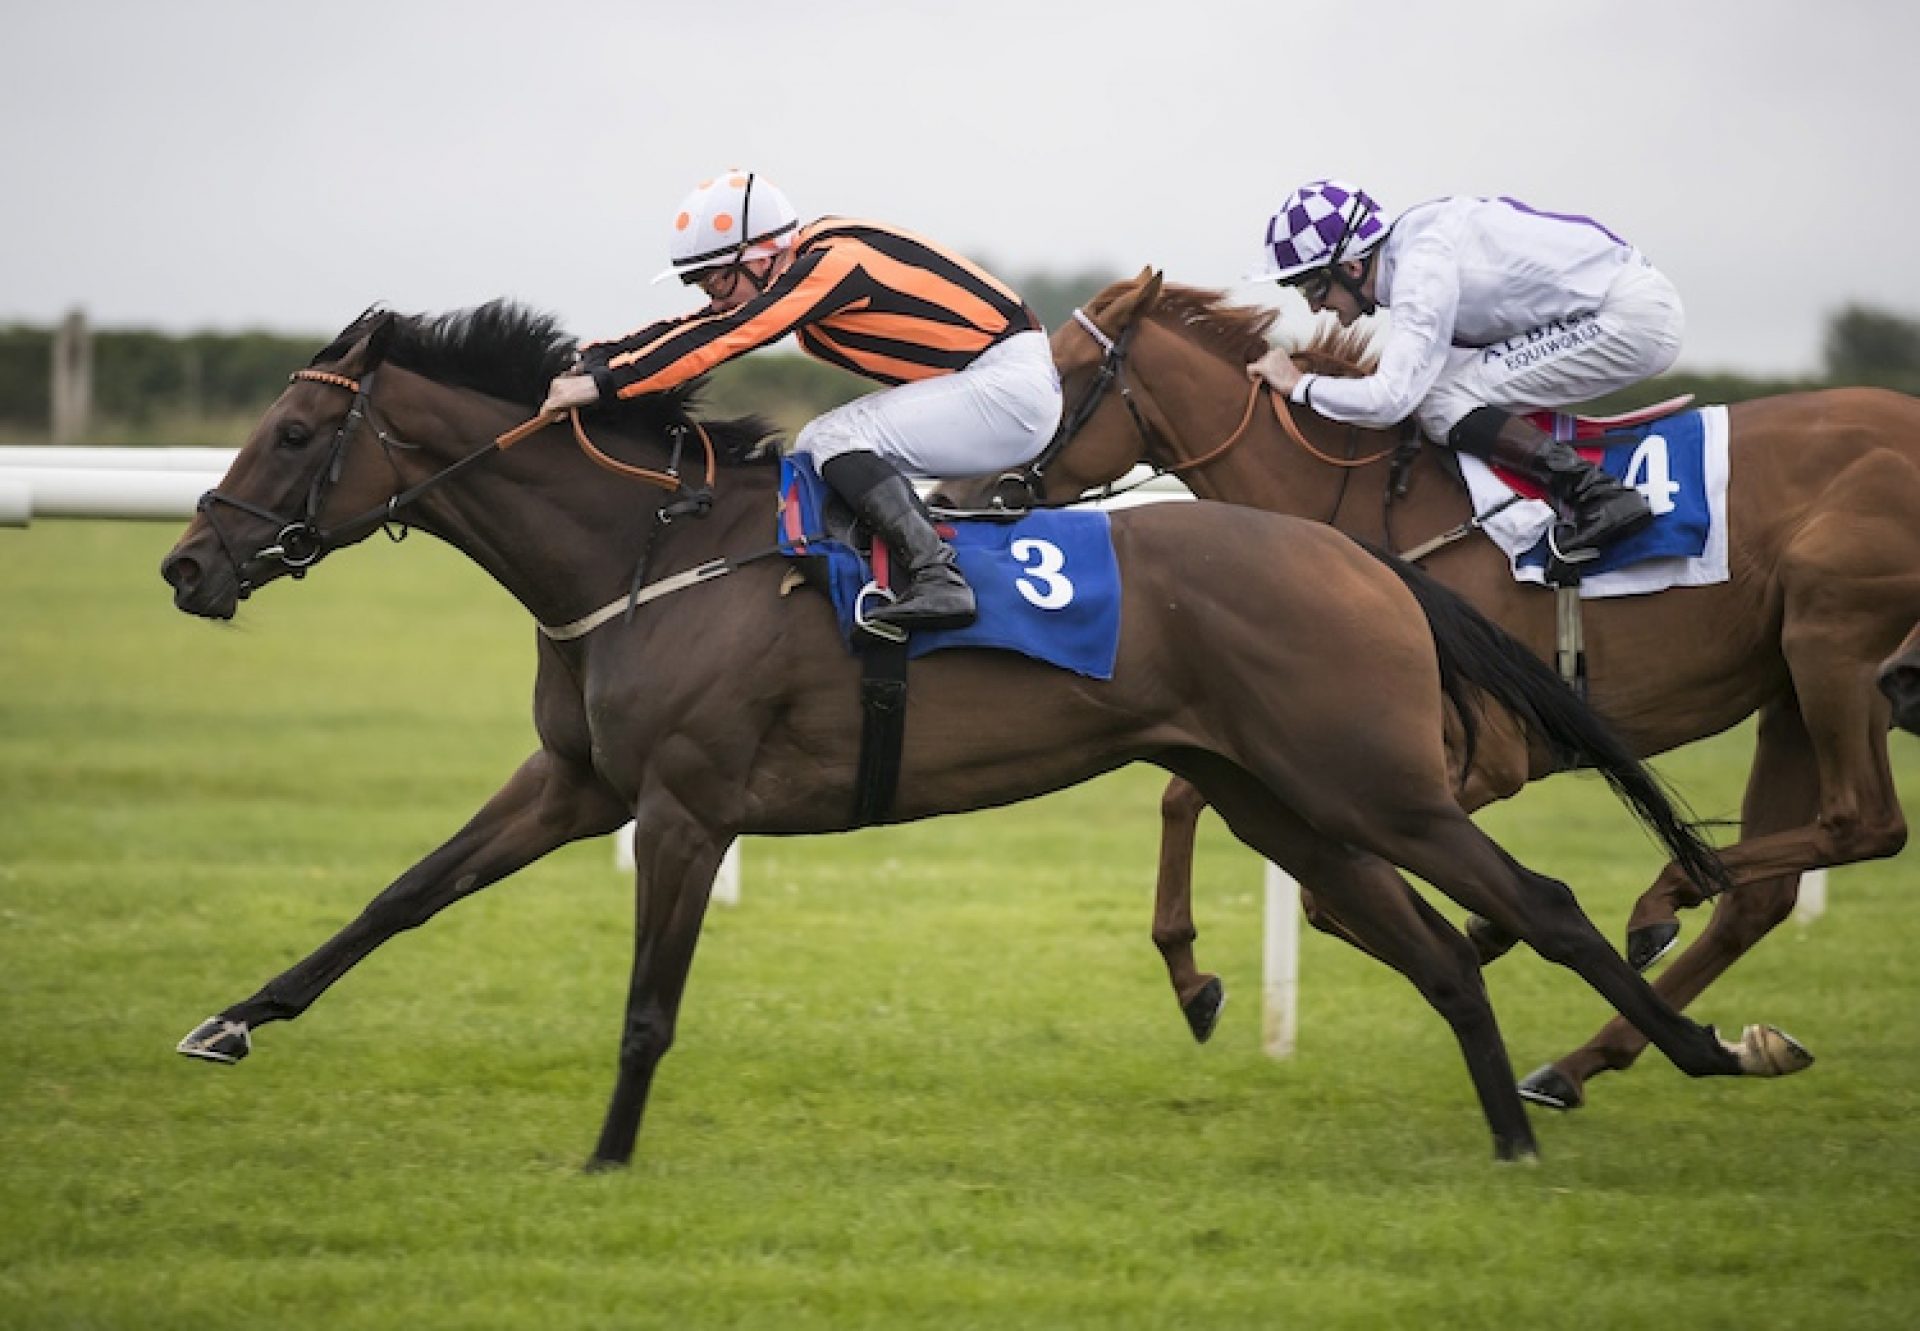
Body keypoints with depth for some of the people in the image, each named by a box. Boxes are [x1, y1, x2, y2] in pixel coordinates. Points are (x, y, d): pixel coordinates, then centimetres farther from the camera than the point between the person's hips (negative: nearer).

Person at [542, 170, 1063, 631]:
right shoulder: (798, 268, 7)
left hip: (1013, 385, -10)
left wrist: (606, 383, -27)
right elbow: (696, 326, 7)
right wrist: (589, 360, -5)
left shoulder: (834, 265, -21)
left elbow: (724, 337, -26)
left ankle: (937, 578, -28)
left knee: (837, 439, -19)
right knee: (814, 448, 7)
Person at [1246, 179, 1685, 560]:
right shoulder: (1410, 243, 8)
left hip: (1632, 321, -10)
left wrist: (1299, 385, -14)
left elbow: (1390, 398, -28)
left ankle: (1590, 492, -21)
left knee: (1438, 401, -14)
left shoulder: (1422, 273, -20)